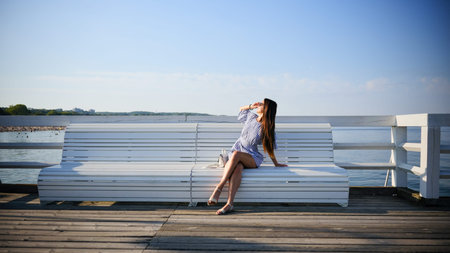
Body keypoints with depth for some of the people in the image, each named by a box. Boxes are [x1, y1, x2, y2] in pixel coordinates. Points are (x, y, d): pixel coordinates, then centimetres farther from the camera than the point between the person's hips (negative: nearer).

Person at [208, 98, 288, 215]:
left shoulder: (267, 129, -1)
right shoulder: (251, 117, 11)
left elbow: (269, 148, 8)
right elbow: (241, 109, 32)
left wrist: (276, 163, 13)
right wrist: (251, 106, 13)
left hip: (252, 158, -3)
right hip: (236, 154, 3)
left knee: (236, 154, -37)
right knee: (237, 167, -34)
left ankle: (219, 188, -39)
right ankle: (229, 204, -48)